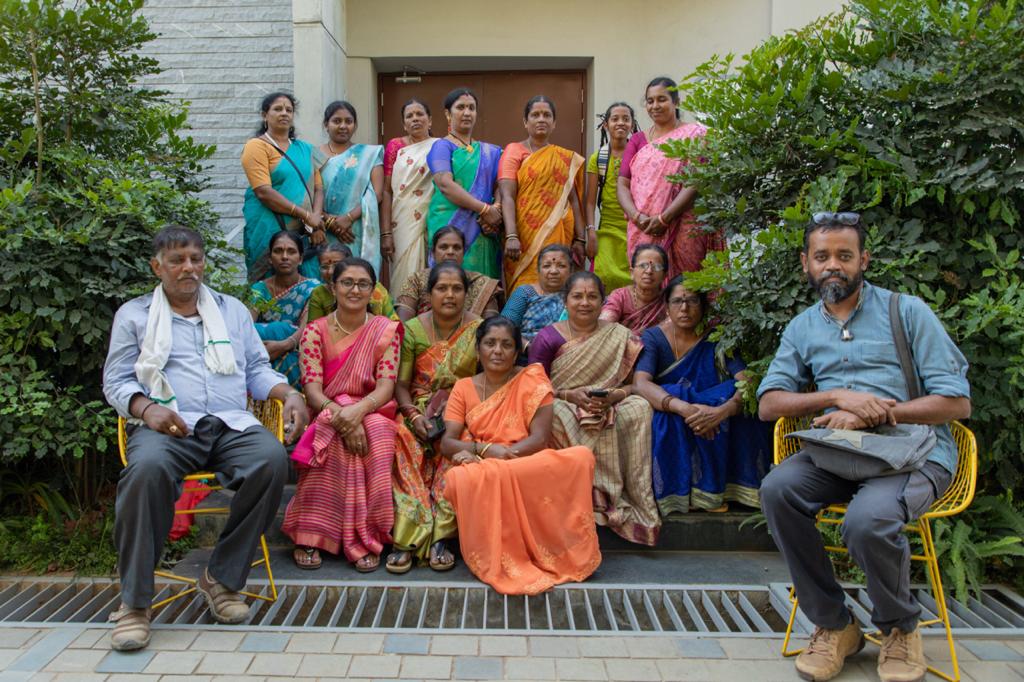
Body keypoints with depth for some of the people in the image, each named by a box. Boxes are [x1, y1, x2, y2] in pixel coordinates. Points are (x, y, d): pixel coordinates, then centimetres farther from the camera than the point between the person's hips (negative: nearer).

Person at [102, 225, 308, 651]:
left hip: (231, 424, 2)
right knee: (147, 468, -37)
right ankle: (134, 602, -22)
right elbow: (116, 381, 10)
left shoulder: (232, 310, 24)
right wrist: (147, 408, -12)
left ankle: (222, 578, -16)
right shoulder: (134, 315, 16)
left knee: (272, 459, -31)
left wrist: (289, 393, 0)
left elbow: (257, 370, 21)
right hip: (167, 426, -2)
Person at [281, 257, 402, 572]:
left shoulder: (386, 330, 3)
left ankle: (364, 538, -25)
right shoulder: (315, 331, 1)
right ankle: (310, 536, -23)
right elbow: (312, 390, -8)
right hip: (326, 415, 0)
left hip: (371, 413, 0)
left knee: (375, 432, -33)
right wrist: (341, 416, -28)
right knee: (335, 436, -34)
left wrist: (357, 411, -28)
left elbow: (386, 386, -7)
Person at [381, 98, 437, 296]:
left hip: (431, 225, 0)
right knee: (404, 277, 0)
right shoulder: (395, 146, 8)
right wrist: (386, 232, -5)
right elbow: (387, 191, 4)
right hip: (402, 225, 1)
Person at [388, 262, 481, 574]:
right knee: (403, 443, -31)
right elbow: (401, 384, 1)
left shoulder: (479, 330, 2)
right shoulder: (412, 330, 4)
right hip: (419, 410, 1)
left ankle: (439, 537, -28)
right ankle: (407, 538, -31)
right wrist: (414, 415, -18)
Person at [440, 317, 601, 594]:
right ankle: (502, 563, -19)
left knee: (581, 458, -32)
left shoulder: (531, 379, 6)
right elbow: (447, 443, 4)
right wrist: (484, 449, -18)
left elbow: (540, 438, -5)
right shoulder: (464, 388, 13)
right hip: (480, 468, 1)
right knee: (461, 478, -37)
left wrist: (488, 454, -19)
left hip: (527, 466, -1)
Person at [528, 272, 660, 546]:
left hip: (610, 410, 1)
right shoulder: (548, 338, 4)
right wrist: (569, 395, -16)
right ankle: (609, 500, -27)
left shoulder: (621, 337, 9)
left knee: (640, 408, -29)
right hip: (565, 409, -1)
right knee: (556, 413, -36)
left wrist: (614, 396, -15)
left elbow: (633, 384, 8)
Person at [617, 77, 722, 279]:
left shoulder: (695, 134, 4)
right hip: (642, 232, 3)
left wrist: (664, 218, -15)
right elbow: (622, 184, 7)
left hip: (683, 230, -3)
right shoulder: (638, 140, 16)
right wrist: (637, 216, -12)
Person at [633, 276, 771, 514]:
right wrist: (683, 408, -38)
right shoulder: (654, 338, -2)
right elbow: (641, 383, -20)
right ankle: (678, 492, -18)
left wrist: (723, 410, -37)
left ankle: (711, 490, -16)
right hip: (667, 429, -2)